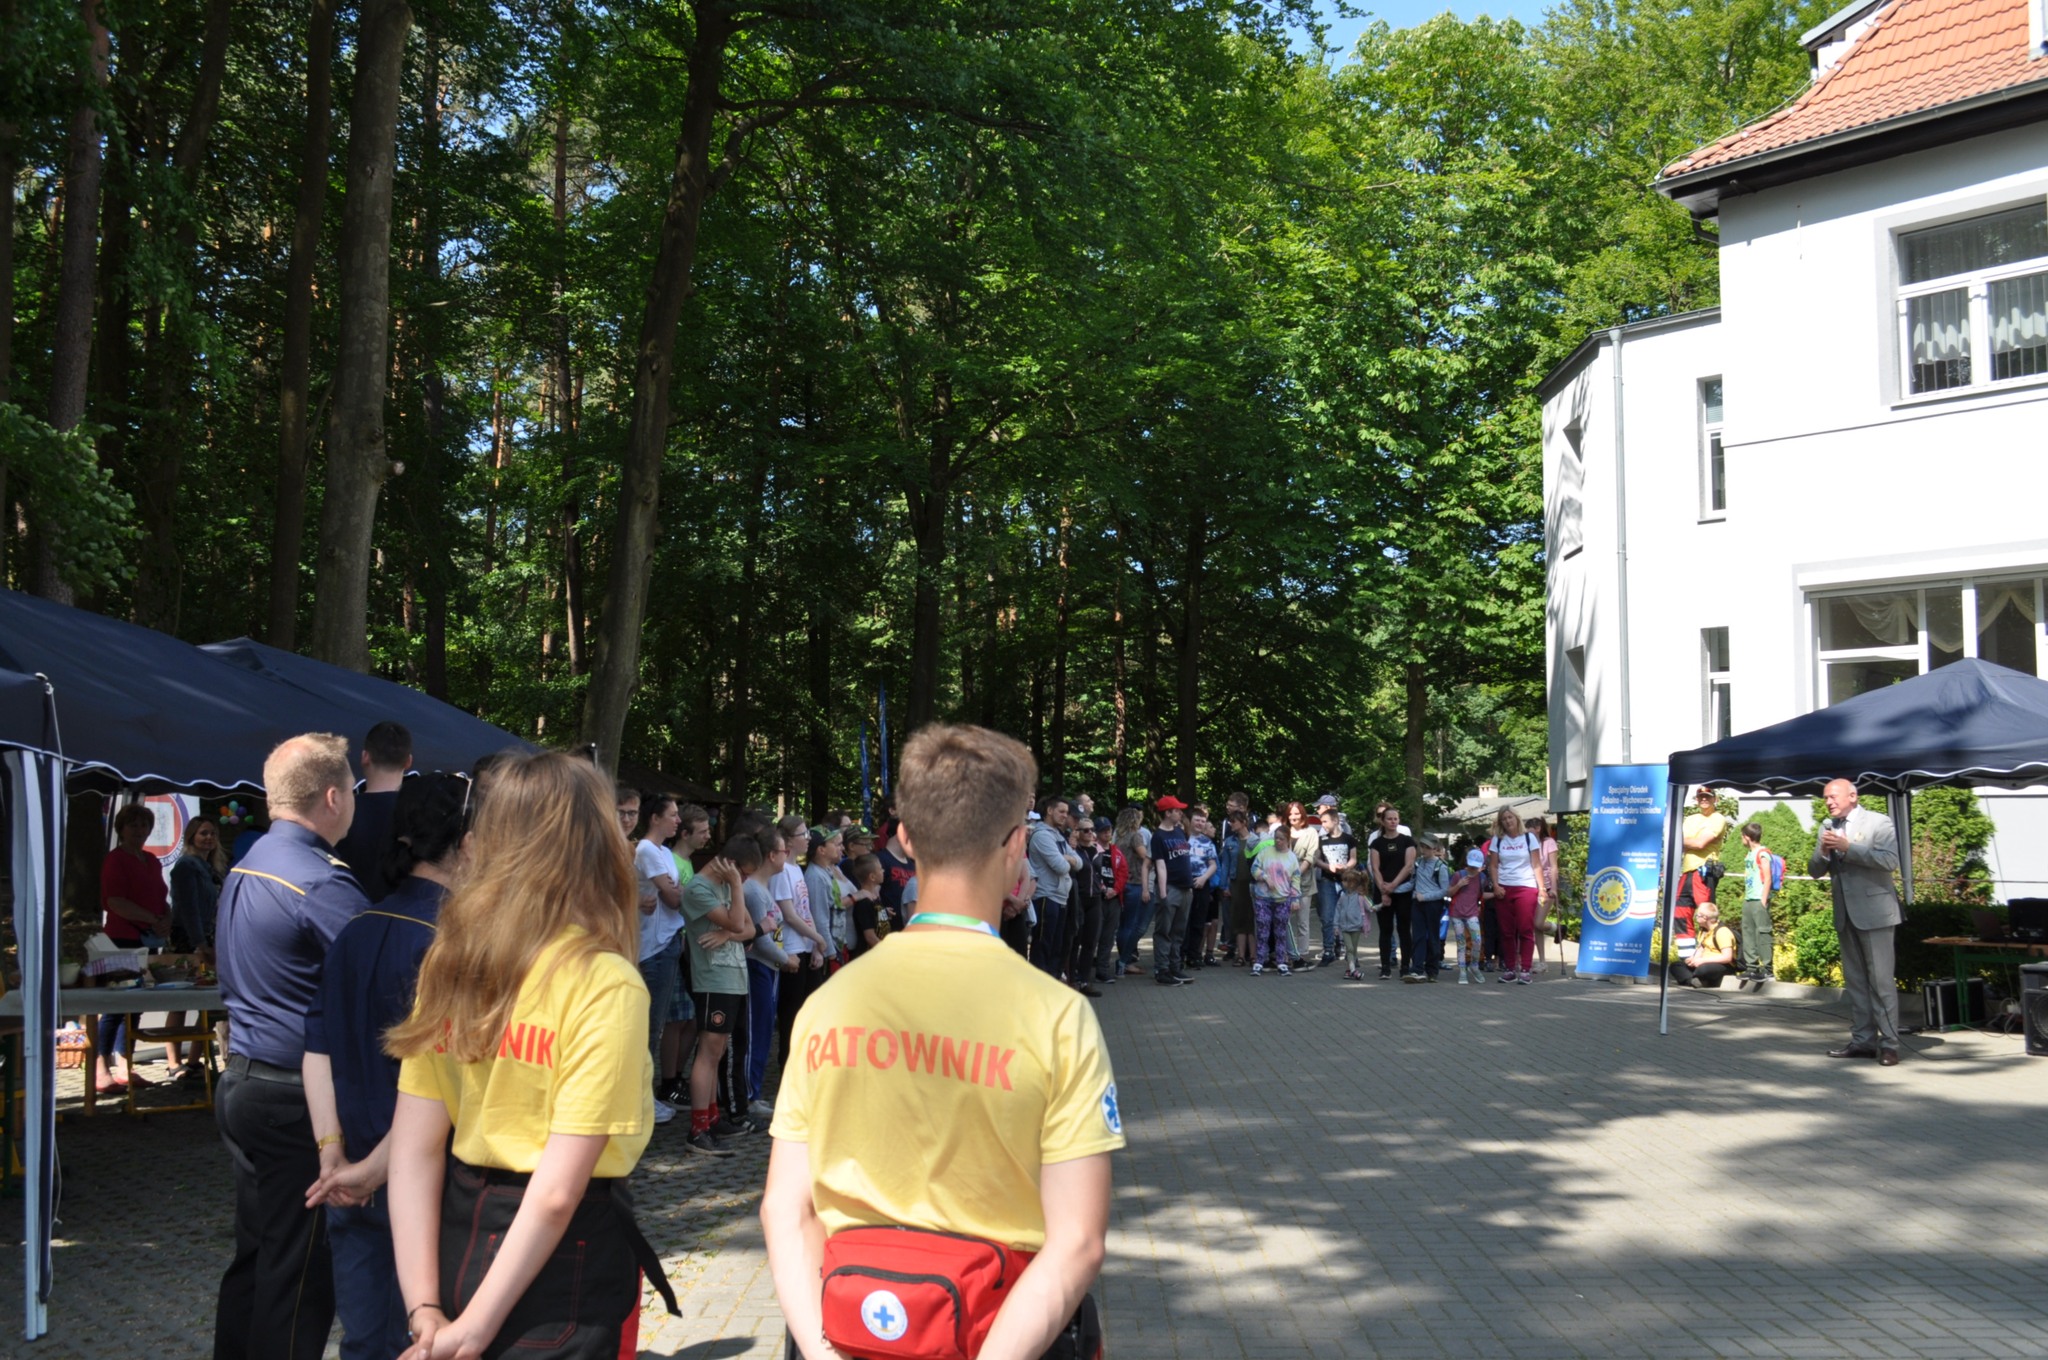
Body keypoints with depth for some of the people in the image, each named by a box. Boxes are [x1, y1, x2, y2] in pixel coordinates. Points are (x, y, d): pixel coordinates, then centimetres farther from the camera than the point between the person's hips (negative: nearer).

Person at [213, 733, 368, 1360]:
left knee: (255, 1256, 19)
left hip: (241, 1083, 9)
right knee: (300, 1272, 0)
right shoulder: (321, 883, -20)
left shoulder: (246, 867, 11)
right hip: (298, 1097, -9)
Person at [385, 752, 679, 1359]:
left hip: (457, 1230, 6)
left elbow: (414, 1149, -4)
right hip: (562, 1249, -6)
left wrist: (424, 1308, -4)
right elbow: (558, 1190, -22)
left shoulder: (448, 960, -1)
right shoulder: (606, 983, -19)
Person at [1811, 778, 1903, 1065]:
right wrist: (1824, 852, -9)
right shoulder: (1828, 827, 13)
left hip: (1874, 912, -7)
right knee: (1855, 981, 10)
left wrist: (1848, 847, -22)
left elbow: (1890, 861, -19)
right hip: (1845, 914, 7)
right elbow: (1815, 870, 12)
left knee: (1881, 980, -6)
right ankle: (1863, 1039, 15)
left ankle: (1889, 1043, -3)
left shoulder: (1878, 823, -5)